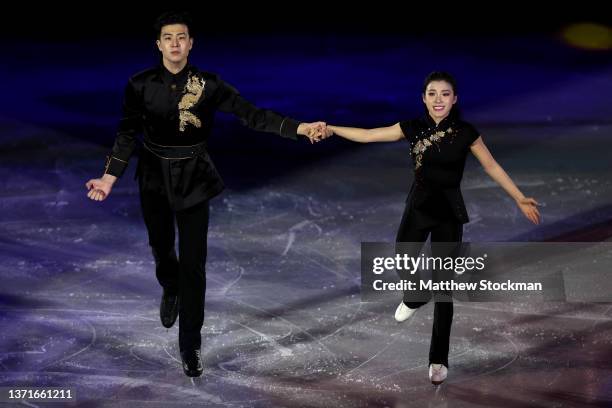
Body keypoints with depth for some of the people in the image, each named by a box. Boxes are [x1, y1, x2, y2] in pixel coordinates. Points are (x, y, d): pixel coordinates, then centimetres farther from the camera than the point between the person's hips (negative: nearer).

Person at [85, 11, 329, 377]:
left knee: (193, 263, -4)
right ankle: (171, 290, 57)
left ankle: (191, 345, 6)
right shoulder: (140, 85, -9)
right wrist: (110, 177, -16)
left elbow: (250, 114, -13)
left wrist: (298, 128, -22)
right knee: (161, 248, 20)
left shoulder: (208, 84, -11)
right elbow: (128, 135, -6)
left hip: (193, 180, -1)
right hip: (155, 178, 1)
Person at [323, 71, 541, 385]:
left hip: (449, 212, -2)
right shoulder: (413, 128, -4)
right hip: (418, 206, 2)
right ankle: (414, 299, 35)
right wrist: (330, 129, -3)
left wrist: (520, 199, 1)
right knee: (402, 265, -5)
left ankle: (439, 360, 10)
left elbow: (492, 167, 1)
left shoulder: (466, 133, -8)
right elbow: (367, 135, 1)